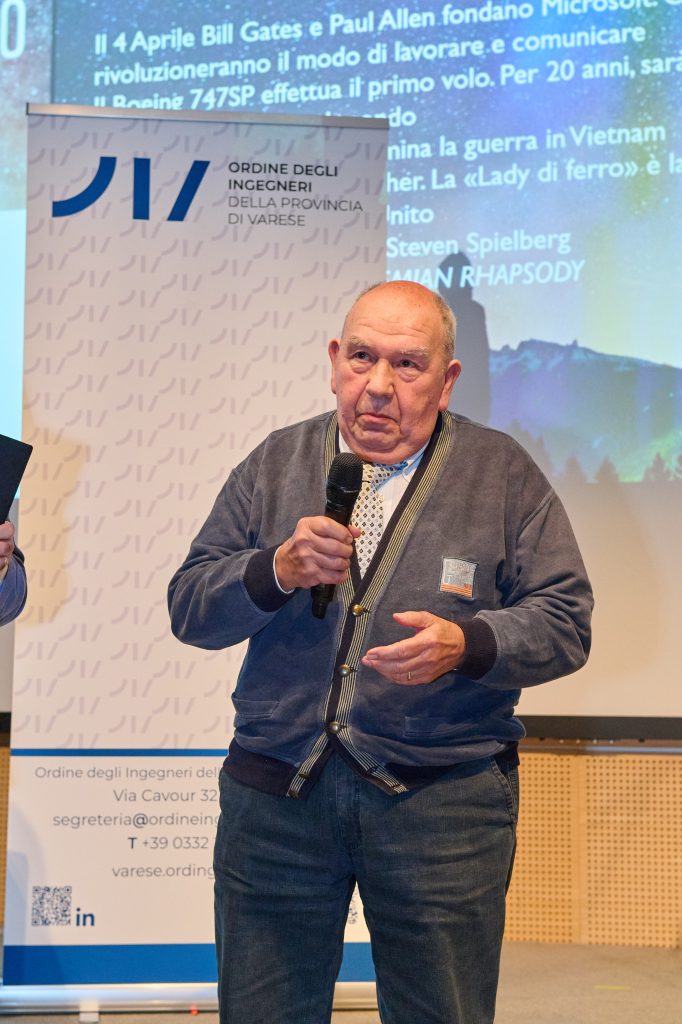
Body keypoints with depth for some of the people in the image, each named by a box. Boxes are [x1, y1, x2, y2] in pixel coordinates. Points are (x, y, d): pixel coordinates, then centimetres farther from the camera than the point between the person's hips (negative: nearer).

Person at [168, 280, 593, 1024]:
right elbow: (189, 608, 5)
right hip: (274, 791, 2)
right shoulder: (275, 465, 9)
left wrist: (466, 645, -19)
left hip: (445, 800, -1)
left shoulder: (503, 475, 3)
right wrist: (277, 571, -14)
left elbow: (564, 621, 0)